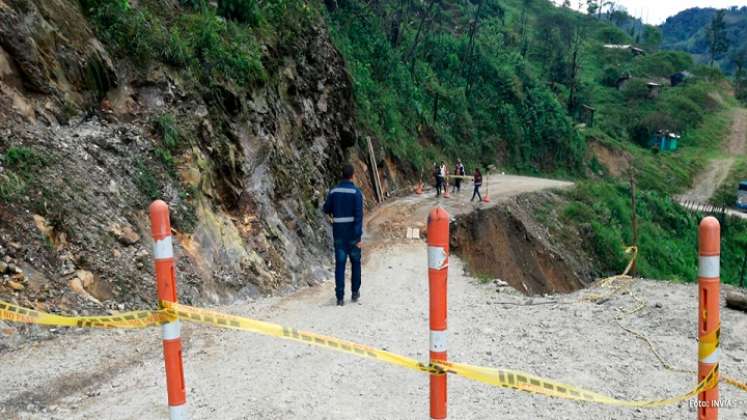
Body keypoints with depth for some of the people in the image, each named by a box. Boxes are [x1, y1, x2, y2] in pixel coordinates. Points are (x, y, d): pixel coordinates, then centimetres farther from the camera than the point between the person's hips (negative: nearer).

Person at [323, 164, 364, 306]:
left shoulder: (334, 191, 1)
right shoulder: (356, 192, -11)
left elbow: (326, 210, 11)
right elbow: (359, 215, -17)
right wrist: (359, 236, -17)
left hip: (338, 233, 2)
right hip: (352, 233, -2)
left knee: (340, 264, 3)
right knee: (355, 262, 16)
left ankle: (340, 297, -3)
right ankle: (355, 292, 25)